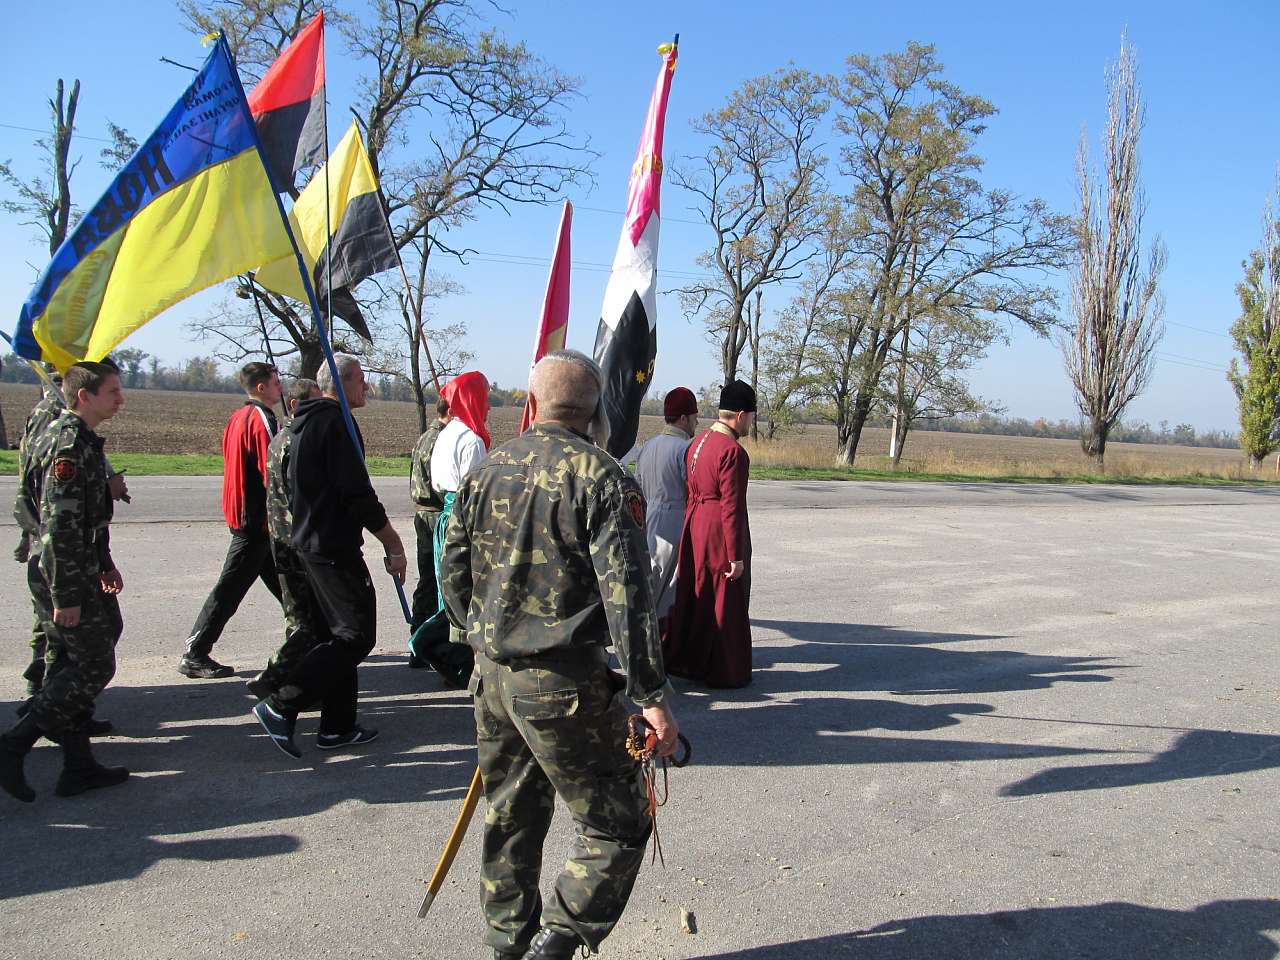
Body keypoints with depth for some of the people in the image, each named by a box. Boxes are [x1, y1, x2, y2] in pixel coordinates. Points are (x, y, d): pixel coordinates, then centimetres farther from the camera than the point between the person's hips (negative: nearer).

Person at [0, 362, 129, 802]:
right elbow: (60, 525, -23)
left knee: (68, 666, 12)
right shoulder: (69, 444, -19)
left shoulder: (80, 438, 14)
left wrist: (105, 564, 27)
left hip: (80, 571, 10)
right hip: (71, 577, -10)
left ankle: (78, 765, 19)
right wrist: (66, 595, -22)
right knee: (95, 666, -5)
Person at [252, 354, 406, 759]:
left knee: (344, 632, 16)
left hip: (311, 541, 11)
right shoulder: (336, 422, -14)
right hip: (335, 546, -11)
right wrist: (393, 546, -13)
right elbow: (358, 495, -20)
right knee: (357, 635, -7)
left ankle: (337, 726, 20)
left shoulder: (306, 422, 17)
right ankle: (281, 706, -8)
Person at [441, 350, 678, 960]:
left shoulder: (488, 469, 5)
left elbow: (453, 573, 11)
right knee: (616, 827, 7)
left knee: (510, 816, 22)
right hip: (562, 686, -7)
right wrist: (652, 695, -16)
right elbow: (626, 594, -19)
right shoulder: (600, 478, -13)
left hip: (491, 674, 7)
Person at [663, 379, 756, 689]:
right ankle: (723, 672, 16)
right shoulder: (733, 452, -18)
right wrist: (736, 556, -17)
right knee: (726, 604, 5)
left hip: (694, 526, 8)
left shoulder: (698, 443, 8)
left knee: (692, 596, 18)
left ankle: (682, 660, 29)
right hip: (721, 532, -8)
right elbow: (732, 506, -20)